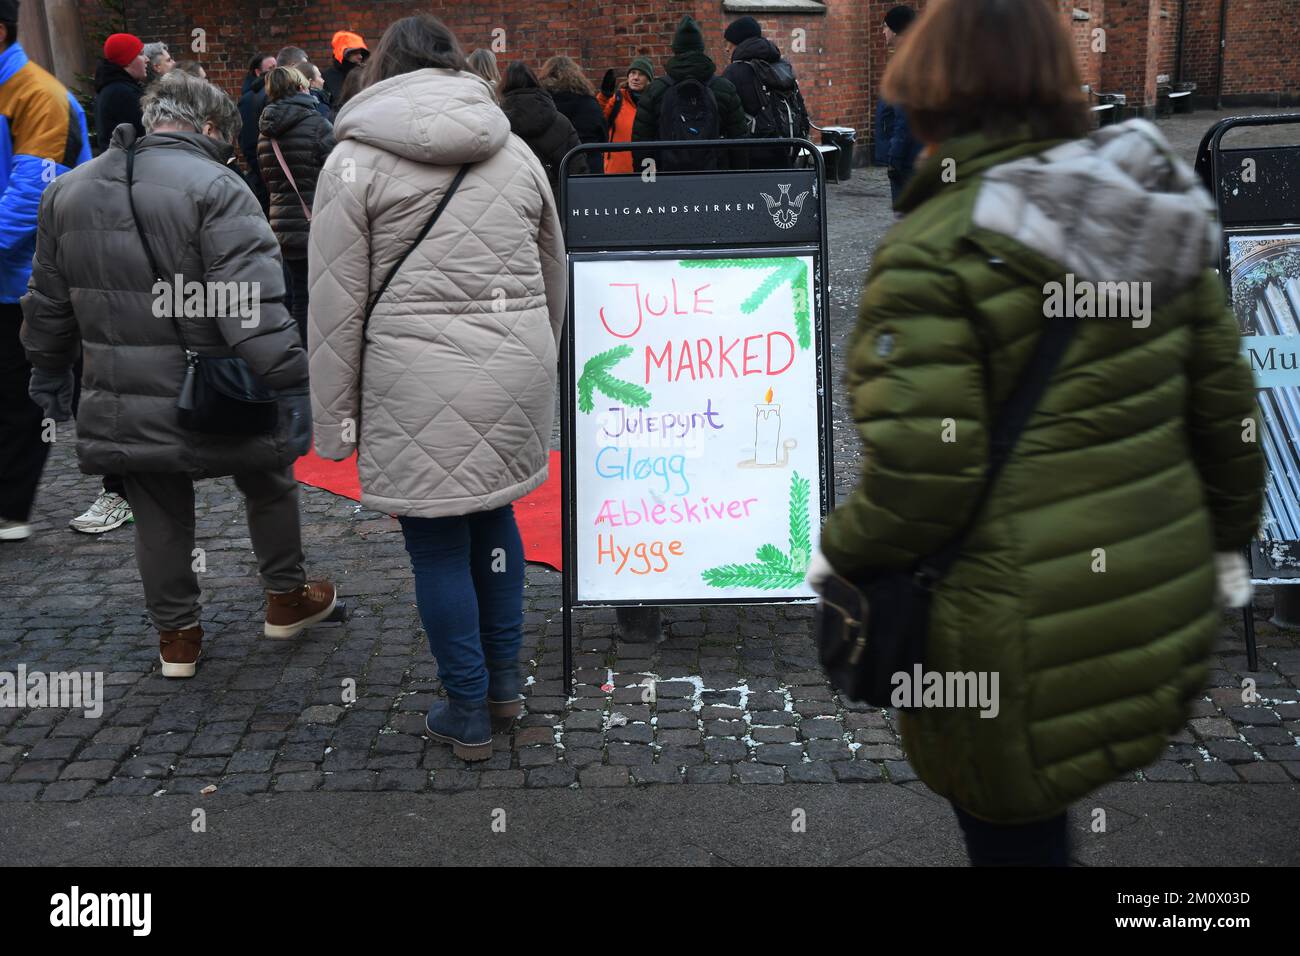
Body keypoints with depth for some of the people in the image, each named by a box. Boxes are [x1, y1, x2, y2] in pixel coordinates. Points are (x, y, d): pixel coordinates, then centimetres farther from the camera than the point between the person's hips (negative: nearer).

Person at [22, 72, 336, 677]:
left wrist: (52, 372, 28)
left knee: (159, 517, 18)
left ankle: (176, 636, 28)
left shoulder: (66, 192, 7)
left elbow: (47, 310, 16)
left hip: (124, 404, 5)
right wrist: (289, 387, -22)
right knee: (268, 486, 20)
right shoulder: (214, 188, -16)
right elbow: (253, 311, -25)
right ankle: (286, 598, 34)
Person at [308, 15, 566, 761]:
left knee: (437, 542, 7)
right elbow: (554, 275, 19)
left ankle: (469, 714, 18)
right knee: (494, 514, 22)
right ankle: (505, 679, 32)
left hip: (419, 383, -4)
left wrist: (335, 420, 1)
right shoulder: (516, 152, 12)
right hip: (515, 375, 5)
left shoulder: (356, 160, -1)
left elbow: (337, 305, -4)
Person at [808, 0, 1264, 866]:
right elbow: (1226, 406, 8)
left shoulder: (934, 251, -18)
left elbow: (921, 478, -21)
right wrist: (1228, 536, 22)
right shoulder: (1156, 218, 3)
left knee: (1015, 835, 11)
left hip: (1023, 652, -6)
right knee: (1039, 825, 23)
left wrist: (839, 555, -3)